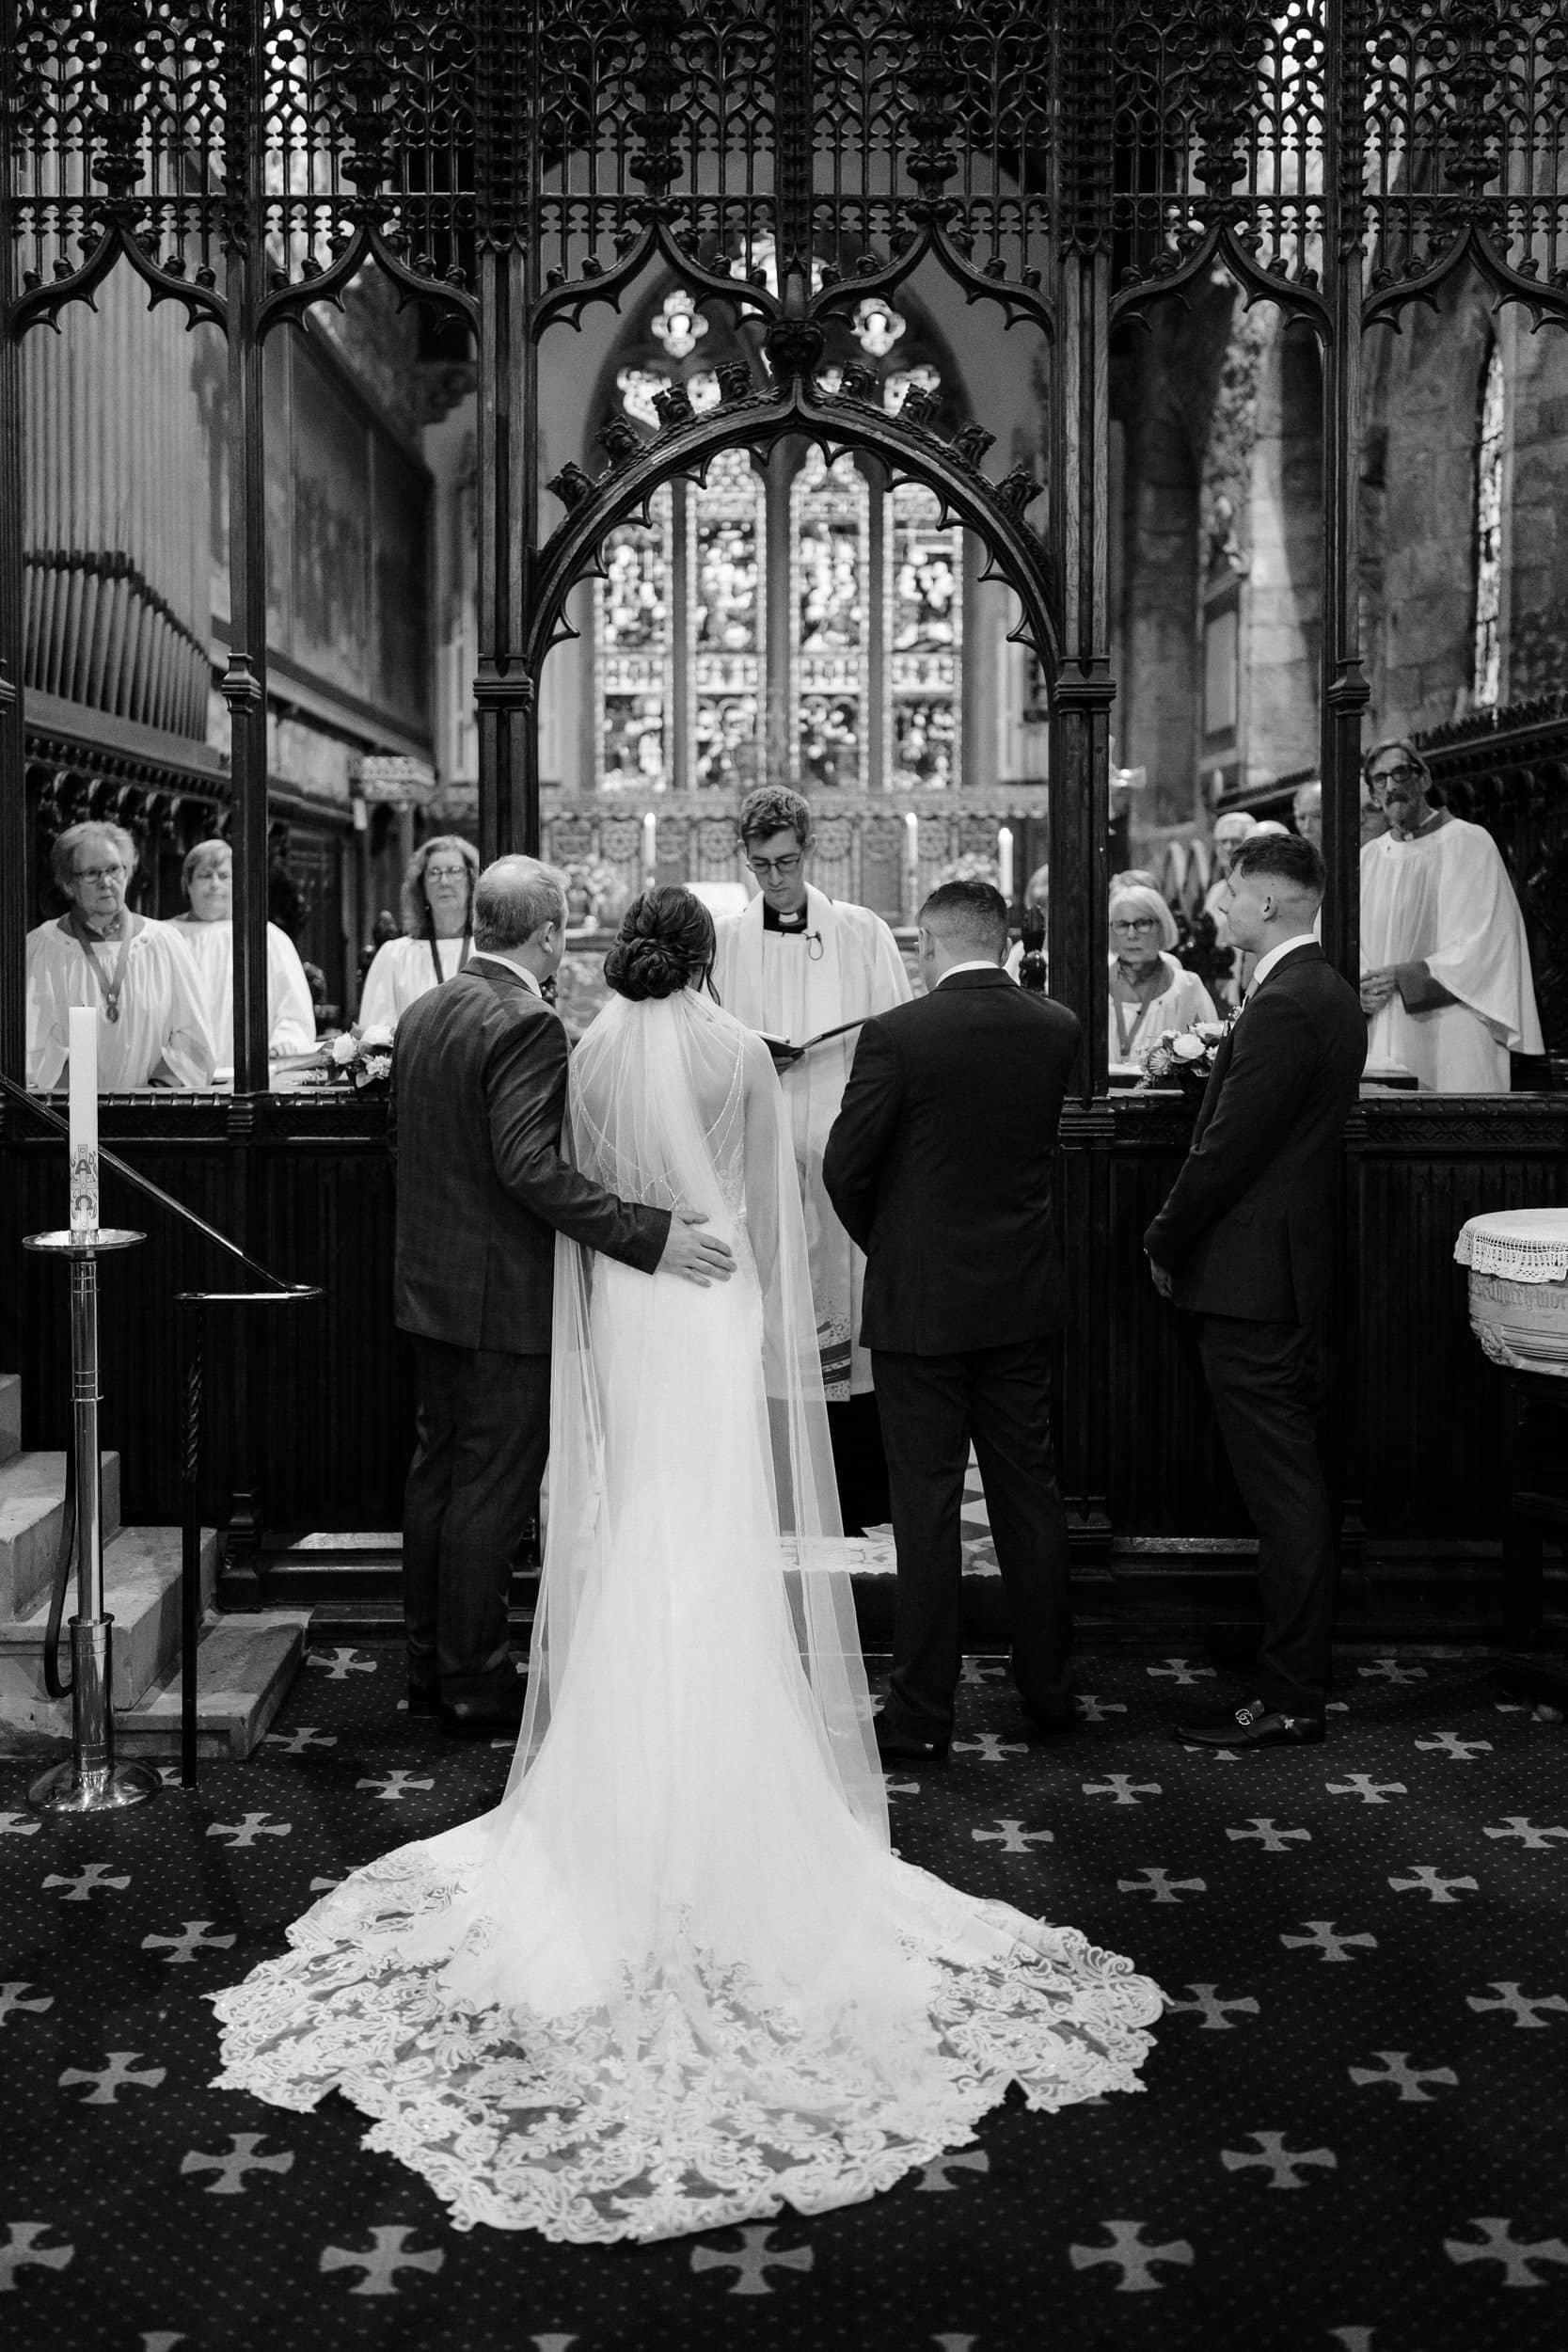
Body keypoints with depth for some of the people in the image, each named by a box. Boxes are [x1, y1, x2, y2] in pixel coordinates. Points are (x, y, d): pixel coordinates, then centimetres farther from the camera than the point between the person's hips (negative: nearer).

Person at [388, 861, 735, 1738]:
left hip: (431, 1284, 9)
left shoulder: (424, 1012, 9)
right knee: (493, 1491, 0)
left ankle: (432, 1666, 27)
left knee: (440, 1471, 16)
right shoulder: (527, 1025, -19)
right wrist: (647, 1234, -26)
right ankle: (475, 1688, 9)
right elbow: (528, 1165, -27)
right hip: (505, 1296, -9)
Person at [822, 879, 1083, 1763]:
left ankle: (923, 1715, 9)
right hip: (1024, 1298, 4)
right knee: (1031, 1493, 14)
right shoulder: (1058, 1030, 0)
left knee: (928, 1506, 2)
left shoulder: (897, 1035, -13)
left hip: (921, 1301, -4)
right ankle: (1048, 1689, 25)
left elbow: (845, 1167, -8)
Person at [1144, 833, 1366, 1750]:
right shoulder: (1331, 994, 13)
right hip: (1301, 1270, 10)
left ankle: (1290, 1701, 2)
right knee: (1301, 1487, 17)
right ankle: (1302, 1665, 28)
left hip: (1253, 1278, -10)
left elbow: (1228, 1149, -19)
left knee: (1284, 1496, -4)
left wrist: (1166, 1243, -8)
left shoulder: (1284, 1007, -19)